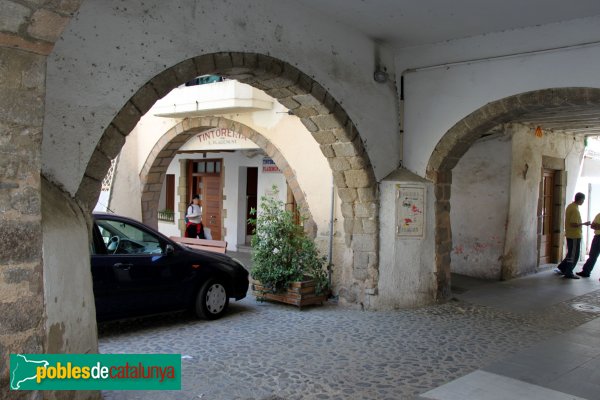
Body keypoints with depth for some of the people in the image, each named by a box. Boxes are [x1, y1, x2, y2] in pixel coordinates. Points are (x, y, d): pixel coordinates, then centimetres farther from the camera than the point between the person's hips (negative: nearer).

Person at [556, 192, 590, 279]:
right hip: (575, 235, -10)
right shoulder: (575, 209, -21)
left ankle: (562, 268, 25)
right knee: (574, 255, -1)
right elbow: (573, 224, -25)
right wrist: (584, 224, -16)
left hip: (569, 234, 10)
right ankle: (568, 273, 5)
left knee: (571, 254, 19)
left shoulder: (570, 206, 10)